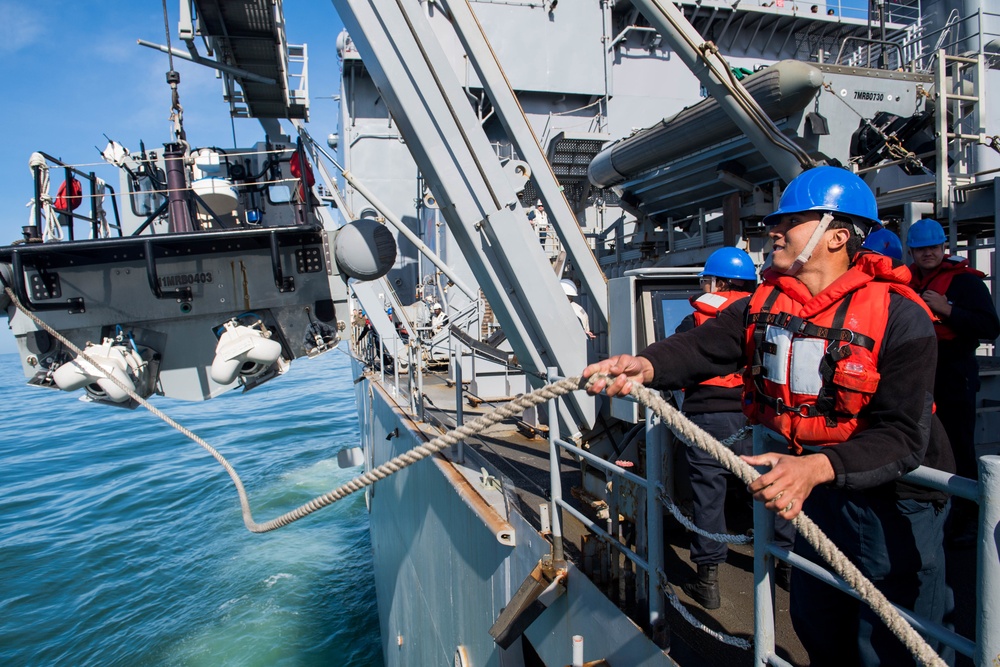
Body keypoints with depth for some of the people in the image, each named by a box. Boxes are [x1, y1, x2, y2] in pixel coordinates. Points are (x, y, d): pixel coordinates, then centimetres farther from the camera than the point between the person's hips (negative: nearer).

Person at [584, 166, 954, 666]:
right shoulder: (764, 307, -4)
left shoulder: (898, 316, -20)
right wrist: (647, 365, -42)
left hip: (892, 497, -5)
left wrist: (817, 468, -42)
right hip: (816, 483, 5)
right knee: (815, 623, 22)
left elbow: (903, 436, -26)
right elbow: (701, 347, -21)